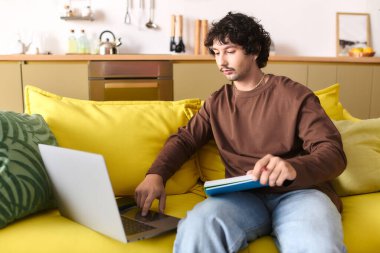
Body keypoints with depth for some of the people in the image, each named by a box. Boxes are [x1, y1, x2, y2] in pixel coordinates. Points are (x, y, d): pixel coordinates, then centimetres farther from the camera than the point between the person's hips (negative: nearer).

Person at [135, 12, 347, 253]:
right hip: (243, 195, 3)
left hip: (298, 191, -2)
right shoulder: (217, 102, 17)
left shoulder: (294, 94, 2)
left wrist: (293, 168, -29)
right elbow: (185, 138, 15)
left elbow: (334, 153, -6)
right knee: (196, 229, -31)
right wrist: (155, 174, -7)